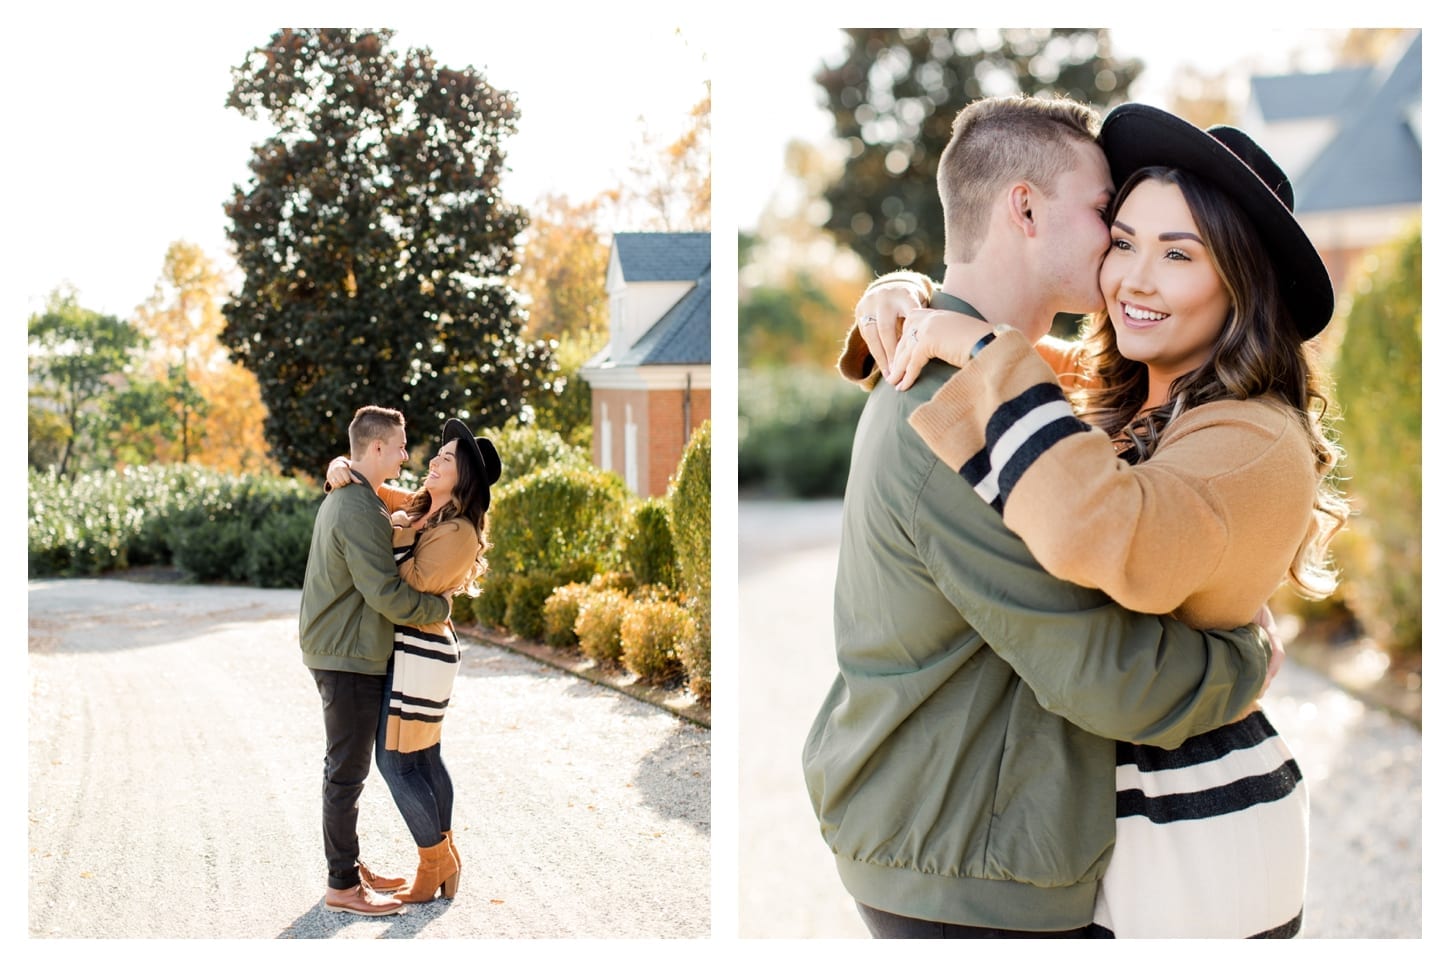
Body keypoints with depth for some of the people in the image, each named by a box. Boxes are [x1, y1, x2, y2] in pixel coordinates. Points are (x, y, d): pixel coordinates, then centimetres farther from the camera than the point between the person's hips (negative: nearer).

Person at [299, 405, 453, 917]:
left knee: (345, 766, 18)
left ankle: (347, 864, 29)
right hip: (349, 657, -11)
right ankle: (343, 886, 3)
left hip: (336, 650, 11)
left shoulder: (343, 498, 14)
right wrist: (441, 606, -10)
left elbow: (381, 564, 22)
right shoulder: (359, 511, -21)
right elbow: (386, 594, -24)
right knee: (347, 772, -4)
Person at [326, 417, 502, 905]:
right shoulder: (416, 507, 8)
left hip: (418, 654, -9)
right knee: (424, 759, 14)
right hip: (408, 649, 9)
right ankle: (444, 861, 24)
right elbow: (365, 485, 14)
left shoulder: (457, 534, -18)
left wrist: (391, 536, -9)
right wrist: (340, 468, -8)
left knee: (395, 762, -3)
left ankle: (434, 865, 9)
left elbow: (412, 584, -20)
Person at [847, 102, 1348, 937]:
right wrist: (912, 303, -4)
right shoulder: (1121, 405, 3)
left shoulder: (1253, 444, -23)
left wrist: (991, 353, -34)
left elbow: (1105, 536, -44)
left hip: (1190, 846, -8)